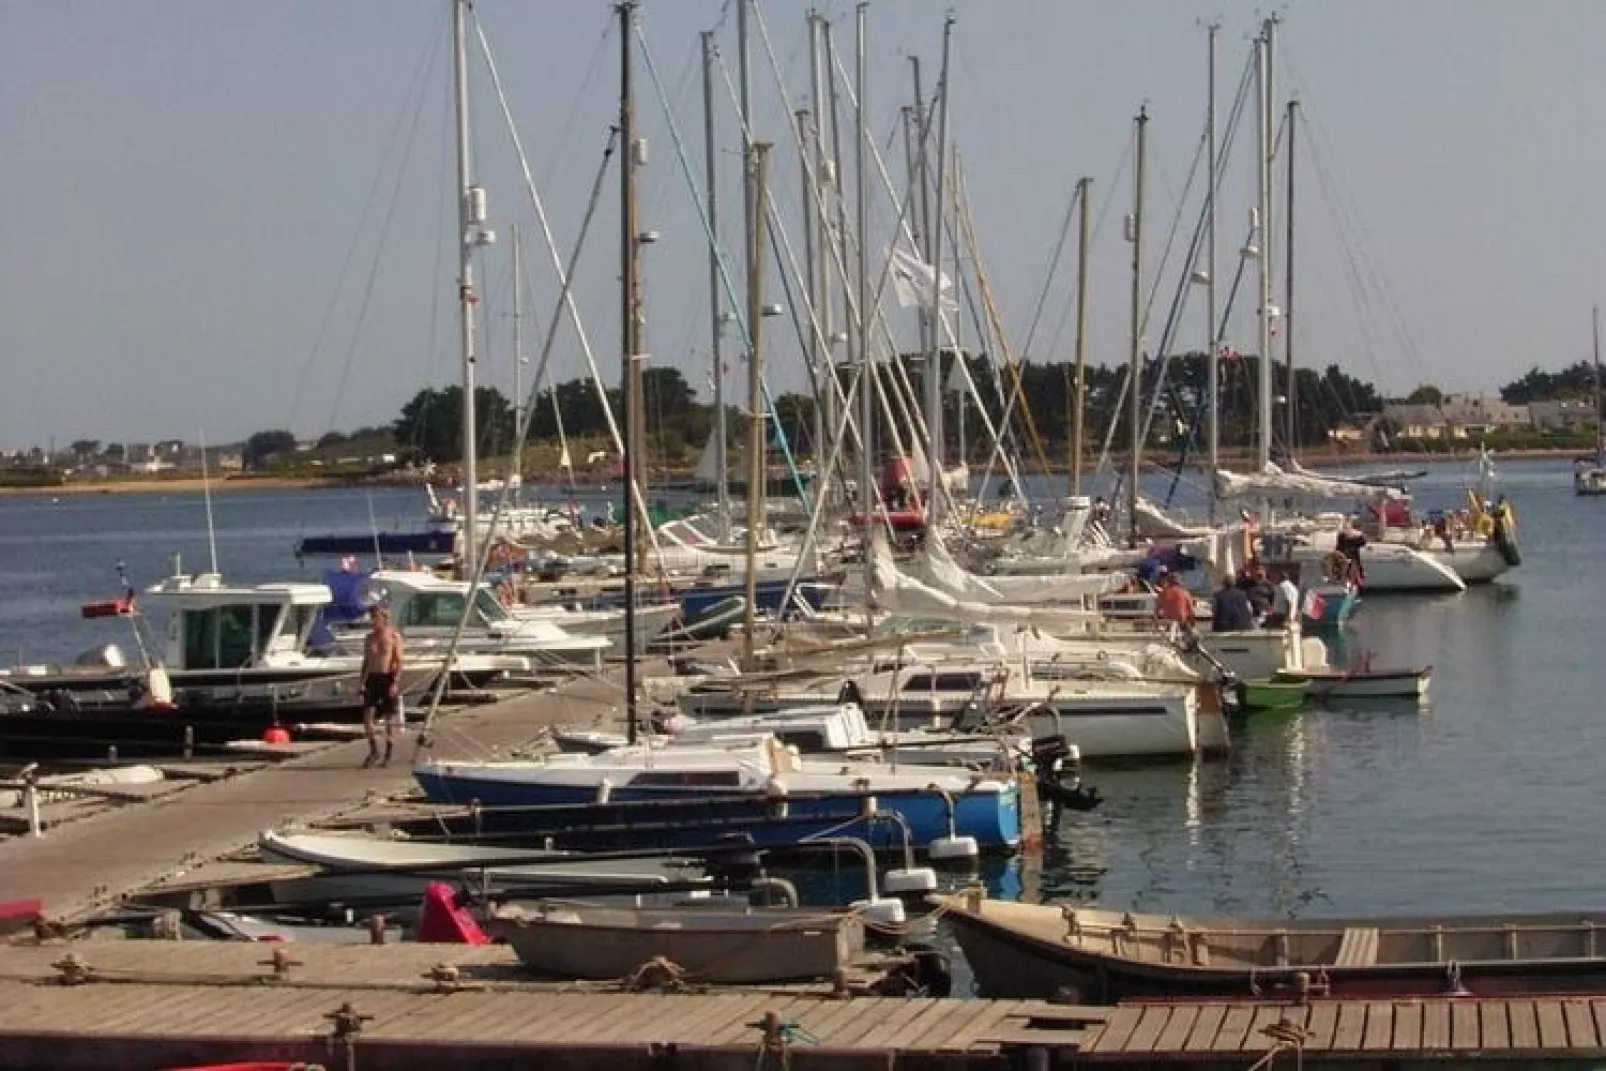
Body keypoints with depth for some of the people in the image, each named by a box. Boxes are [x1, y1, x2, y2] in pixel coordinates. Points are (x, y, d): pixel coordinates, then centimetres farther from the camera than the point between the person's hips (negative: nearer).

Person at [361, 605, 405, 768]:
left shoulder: (394, 637, -3)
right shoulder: (369, 638, 11)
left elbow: (399, 661, -7)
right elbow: (366, 662, 16)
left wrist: (396, 682, -17)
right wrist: (363, 682, 8)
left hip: (389, 678, -4)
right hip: (373, 678, 4)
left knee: (390, 718, 1)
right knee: (367, 715, -8)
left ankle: (388, 755, 8)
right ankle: (374, 751, 3)